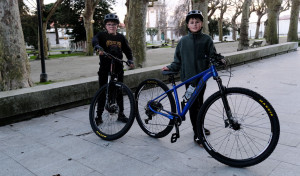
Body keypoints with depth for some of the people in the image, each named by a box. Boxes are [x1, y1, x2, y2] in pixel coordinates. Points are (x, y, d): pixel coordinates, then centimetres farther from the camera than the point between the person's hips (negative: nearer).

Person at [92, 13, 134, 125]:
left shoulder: (121, 38, 10)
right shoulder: (102, 35, 0)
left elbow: (127, 50, 12)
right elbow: (94, 40, -21)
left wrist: (130, 61, -5)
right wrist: (98, 47, -43)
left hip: (118, 67, 3)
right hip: (105, 67, -3)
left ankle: (121, 114, 20)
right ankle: (99, 115, 12)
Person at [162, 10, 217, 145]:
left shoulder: (206, 39, 1)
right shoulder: (183, 41, 3)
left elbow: (212, 56, 0)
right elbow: (178, 60, 7)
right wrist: (170, 67, -5)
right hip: (189, 77, -1)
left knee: (200, 103, 16)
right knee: (193, 104, 1)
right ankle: (196, 133, 8)